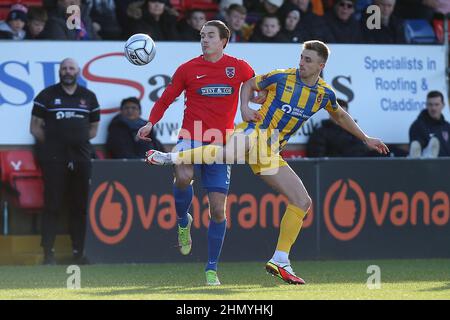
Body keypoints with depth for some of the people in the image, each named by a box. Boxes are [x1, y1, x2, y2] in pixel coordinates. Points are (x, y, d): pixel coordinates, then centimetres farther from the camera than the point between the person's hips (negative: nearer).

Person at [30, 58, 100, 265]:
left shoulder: (88, 97, 13)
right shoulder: (46, 96, 4)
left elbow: (93, 129, 18)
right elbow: (35, 127, 6)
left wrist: (78, 140, 6)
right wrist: (52, 143, 2)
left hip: (81, 159, 3)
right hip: (54, 159, -3)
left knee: (80, 207, 4)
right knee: (52, 206, -5)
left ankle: (79, 252, 10)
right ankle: (48, 252, -5)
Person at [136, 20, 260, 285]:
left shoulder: (239, 68, 4)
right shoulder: (188, 69, 4)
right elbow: (166, 99, 11)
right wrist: (151, 123, -3)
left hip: (220, 144, 1)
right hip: (191, 138, -1)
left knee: (218, 210, -3)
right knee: (184, 176, -33)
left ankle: (212, 268, 10)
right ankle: (183, 221, -1)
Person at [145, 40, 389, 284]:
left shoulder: (324, 94, 9)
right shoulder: (282, 78, -3)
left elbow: (340, 116, 30)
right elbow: (249, 84, 12)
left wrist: (366, 139, 33)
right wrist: (244, 108, -6)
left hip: (271, 153, 6)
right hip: (255, 133, -6)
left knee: (303, 202, 0)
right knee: (230, 151, -44)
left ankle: (280, 261, 8)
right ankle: (170, 158, -41)